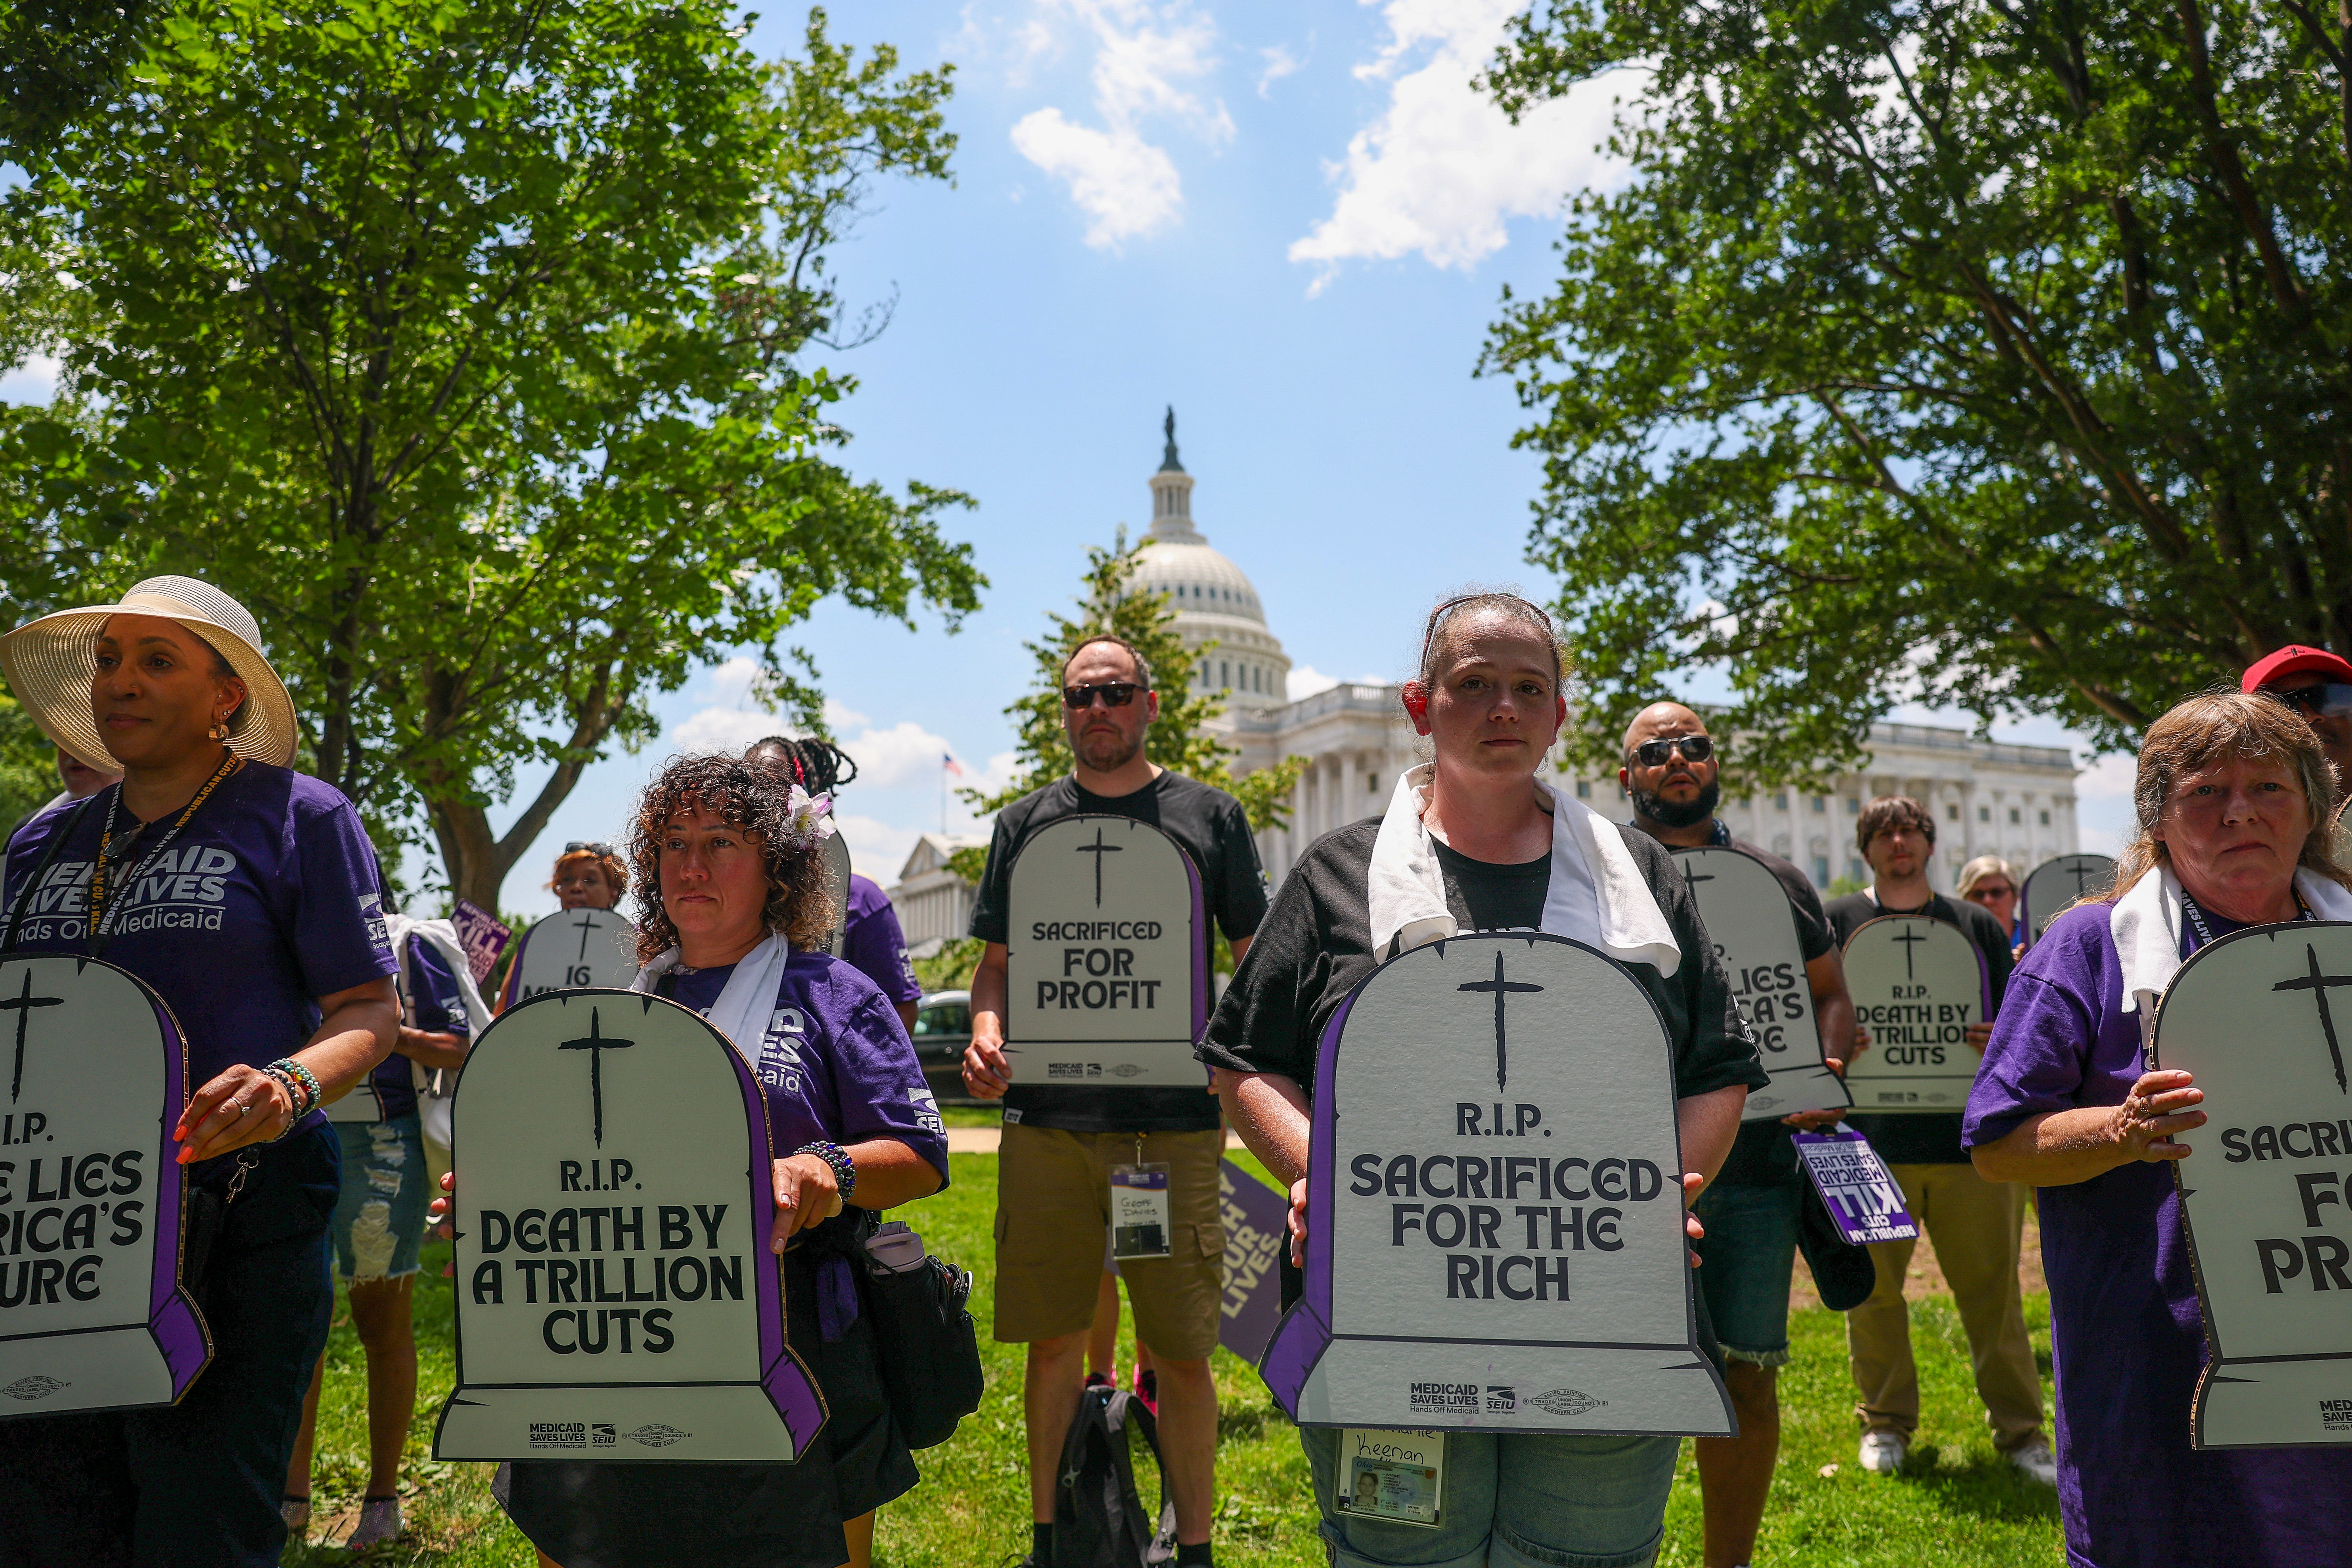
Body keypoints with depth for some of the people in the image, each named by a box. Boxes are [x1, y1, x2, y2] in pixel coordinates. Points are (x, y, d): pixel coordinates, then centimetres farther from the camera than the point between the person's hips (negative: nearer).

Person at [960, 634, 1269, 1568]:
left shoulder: (1209, 816, 8)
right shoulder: (1026, 823, 13)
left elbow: (1259, 960, 9)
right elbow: (996, 962, 14)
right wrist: (987, 1034, -6)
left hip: (1174, 1121, -1)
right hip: (1047, 1119, 2)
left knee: (1182, 1354, 3)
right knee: (1053, 1343, 9)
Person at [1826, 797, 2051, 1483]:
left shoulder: (1978, 925, 13)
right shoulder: (1836, 923, 7)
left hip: (1969, 1138, 1)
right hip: (1871, 1142, -1)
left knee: (1992, 1288, 6)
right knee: (1873, 1288, 7)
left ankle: (2020, 1429, 19)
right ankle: (1885, 1422, 23)